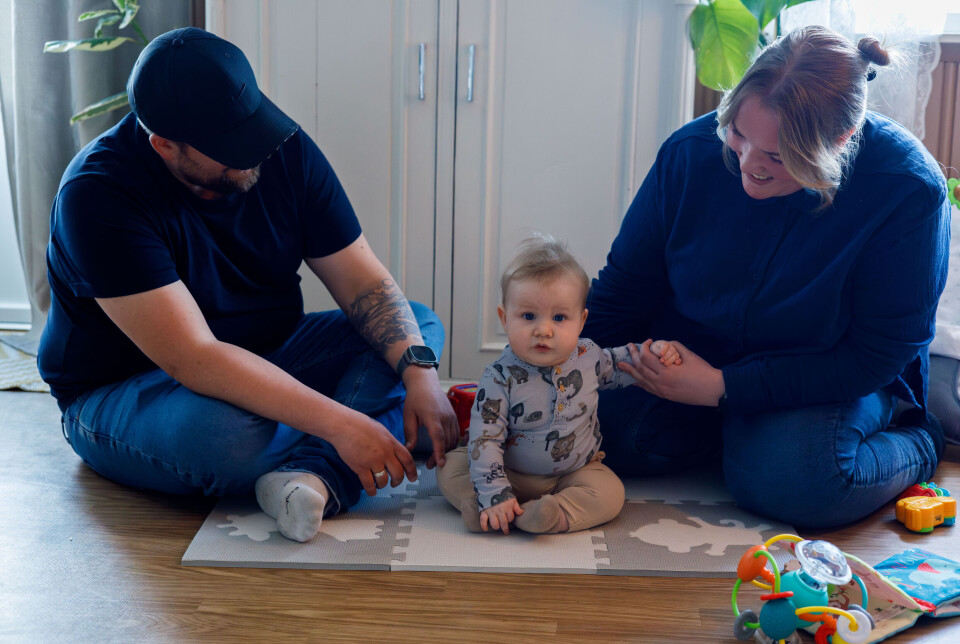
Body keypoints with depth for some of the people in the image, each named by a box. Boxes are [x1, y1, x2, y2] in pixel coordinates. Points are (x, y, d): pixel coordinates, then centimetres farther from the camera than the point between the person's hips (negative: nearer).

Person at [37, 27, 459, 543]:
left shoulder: (285, 150, -9)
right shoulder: (100, 194, -26)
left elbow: (364, 282, -8)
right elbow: (193, 359, -34)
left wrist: (419, 370, -27)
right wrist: (339, 423, -39)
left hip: (265, 360, 7)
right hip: (121, 393, -6)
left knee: (419, 326, -9)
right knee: (232, 434, -40)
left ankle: (315, 475, -32)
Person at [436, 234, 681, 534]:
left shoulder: (588, 356, -10)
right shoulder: (499, 378, -23)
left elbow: (616, 365, 16)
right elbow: (485, 439, -24)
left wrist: (651, 352, -3)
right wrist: (494, 495, -33)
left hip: (576, 471, 2)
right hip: (512, 474, -2)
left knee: (609, 494, -24)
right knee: (450, 468, -16)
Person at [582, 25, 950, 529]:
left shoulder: (909, 192, -25)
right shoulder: (692, 152, -16)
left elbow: (876, 356, -22)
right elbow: (623, 289, -4)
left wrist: (726, 388, -28)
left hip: (832, 376, -3)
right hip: (693, 354, 3)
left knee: (790, 480, -32)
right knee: (617, 433, -24)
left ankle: (916, 441, 0)